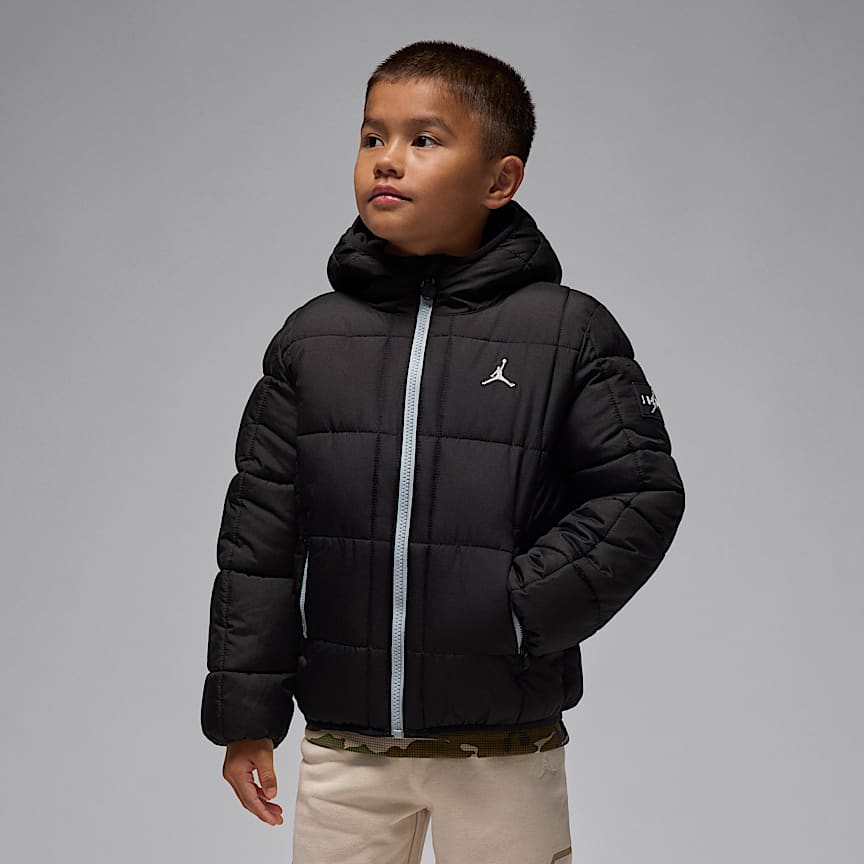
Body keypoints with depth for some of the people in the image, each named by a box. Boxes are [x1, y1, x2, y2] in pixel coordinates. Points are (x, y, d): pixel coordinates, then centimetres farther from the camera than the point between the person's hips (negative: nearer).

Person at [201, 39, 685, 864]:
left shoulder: (569, 331, -4)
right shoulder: (311, 338, 3)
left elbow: (642, 495, -5)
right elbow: (259, 531, 5)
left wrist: (520, 608, -16)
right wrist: (245, 712, 3)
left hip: (503, 748, -2)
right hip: (343, 743, 2)